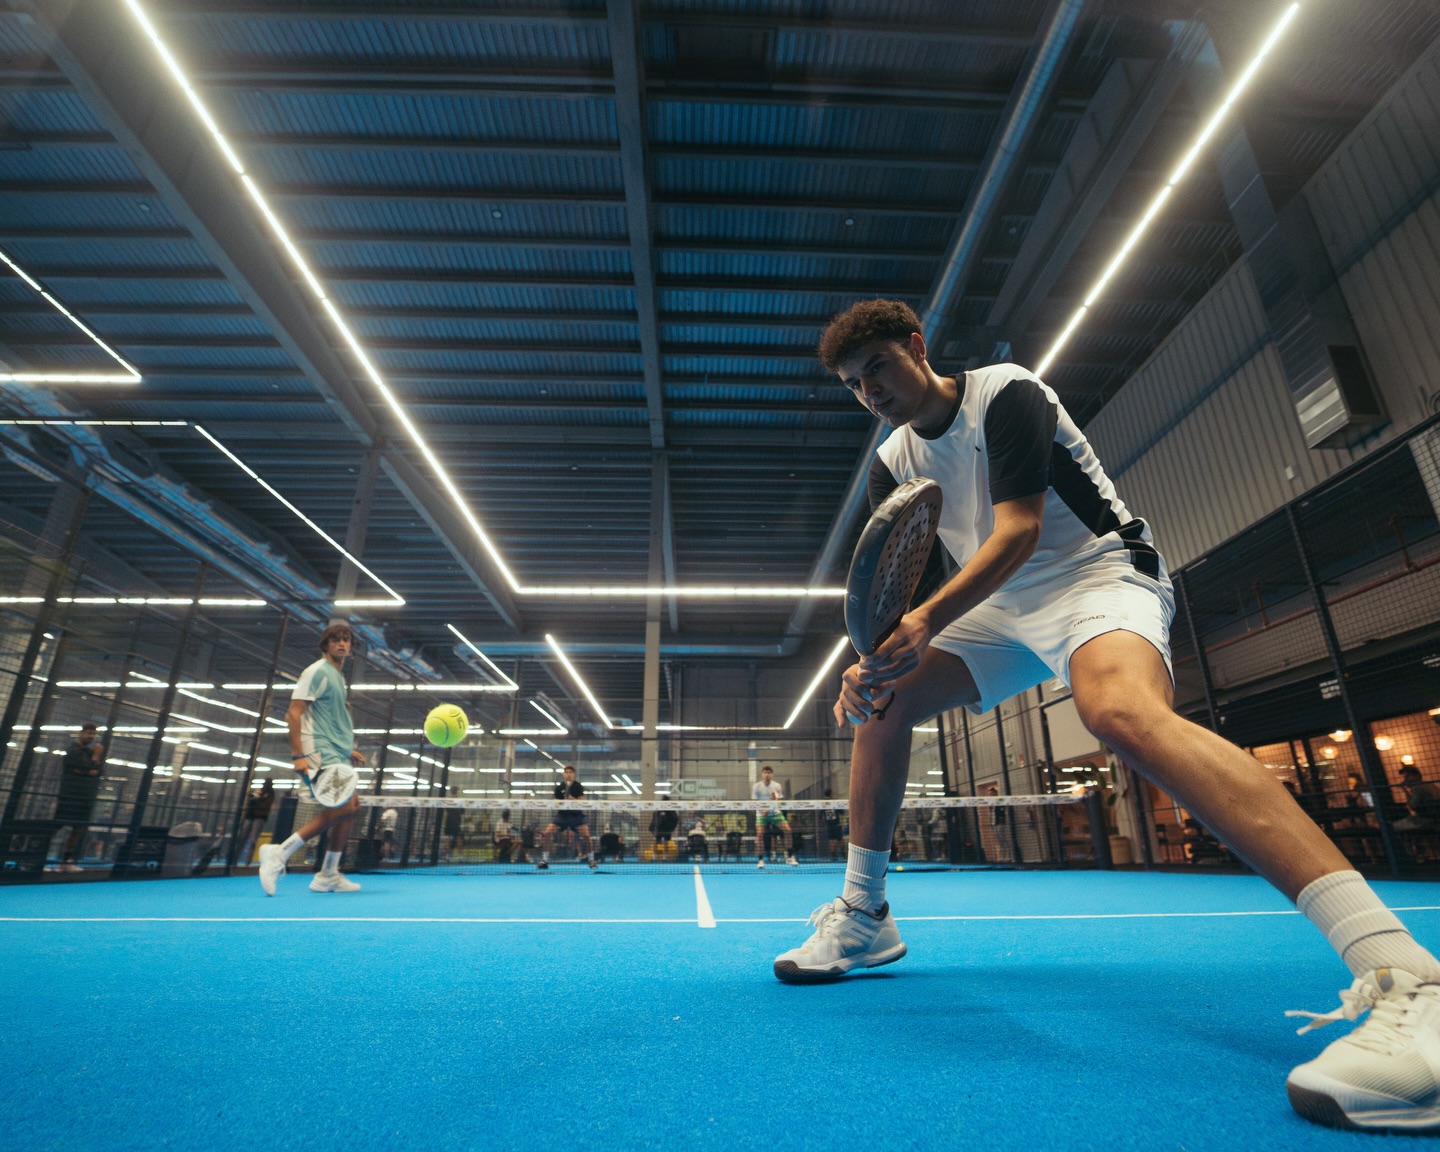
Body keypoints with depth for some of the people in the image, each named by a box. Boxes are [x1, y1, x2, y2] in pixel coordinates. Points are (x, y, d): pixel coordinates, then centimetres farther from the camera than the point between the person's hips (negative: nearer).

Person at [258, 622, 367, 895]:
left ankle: (328, 875, 16)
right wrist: (298, 755, -22)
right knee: (343, 806, -19)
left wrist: (348, 750, 23)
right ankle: (279, 853, -11)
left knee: (350, 806, 8)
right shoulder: (317, 671, -8)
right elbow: (294, 713, -15)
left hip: (335, 753, 10)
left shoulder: (338, 677, 20)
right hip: (320, 752, -9)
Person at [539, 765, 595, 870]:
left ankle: (591, 860, -1)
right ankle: (544, 861, -1)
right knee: (547, 833, -15)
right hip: (562, 814, 2)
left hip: (576, 815, -2)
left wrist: (573, 799, -32)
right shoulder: (559, 788, -3)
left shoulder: (578, 786, -6)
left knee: (586, 835, -19)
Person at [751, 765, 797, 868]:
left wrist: (776, 798, -20)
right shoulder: (756, 786, -7)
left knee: (787, 830, -13)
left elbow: (781, 801, 3)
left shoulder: (777, 786, -2)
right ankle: (761, 860, -5)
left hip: (775, 812, 2)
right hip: (762, 814, -1)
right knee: (760, 833, -18)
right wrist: (761, 809, -24)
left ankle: (790, 856, 1)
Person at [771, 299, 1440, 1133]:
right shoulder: (893, 461, 8)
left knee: (1123, 711, -39)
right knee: (883, 701, -2)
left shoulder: (1006, 394, -12)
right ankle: (864, 916, 9)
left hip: (1096, 572, -7)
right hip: (999, 605, 7)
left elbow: (1018, 530, -24)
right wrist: (871, 654, -18)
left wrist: (928, 620, -38)